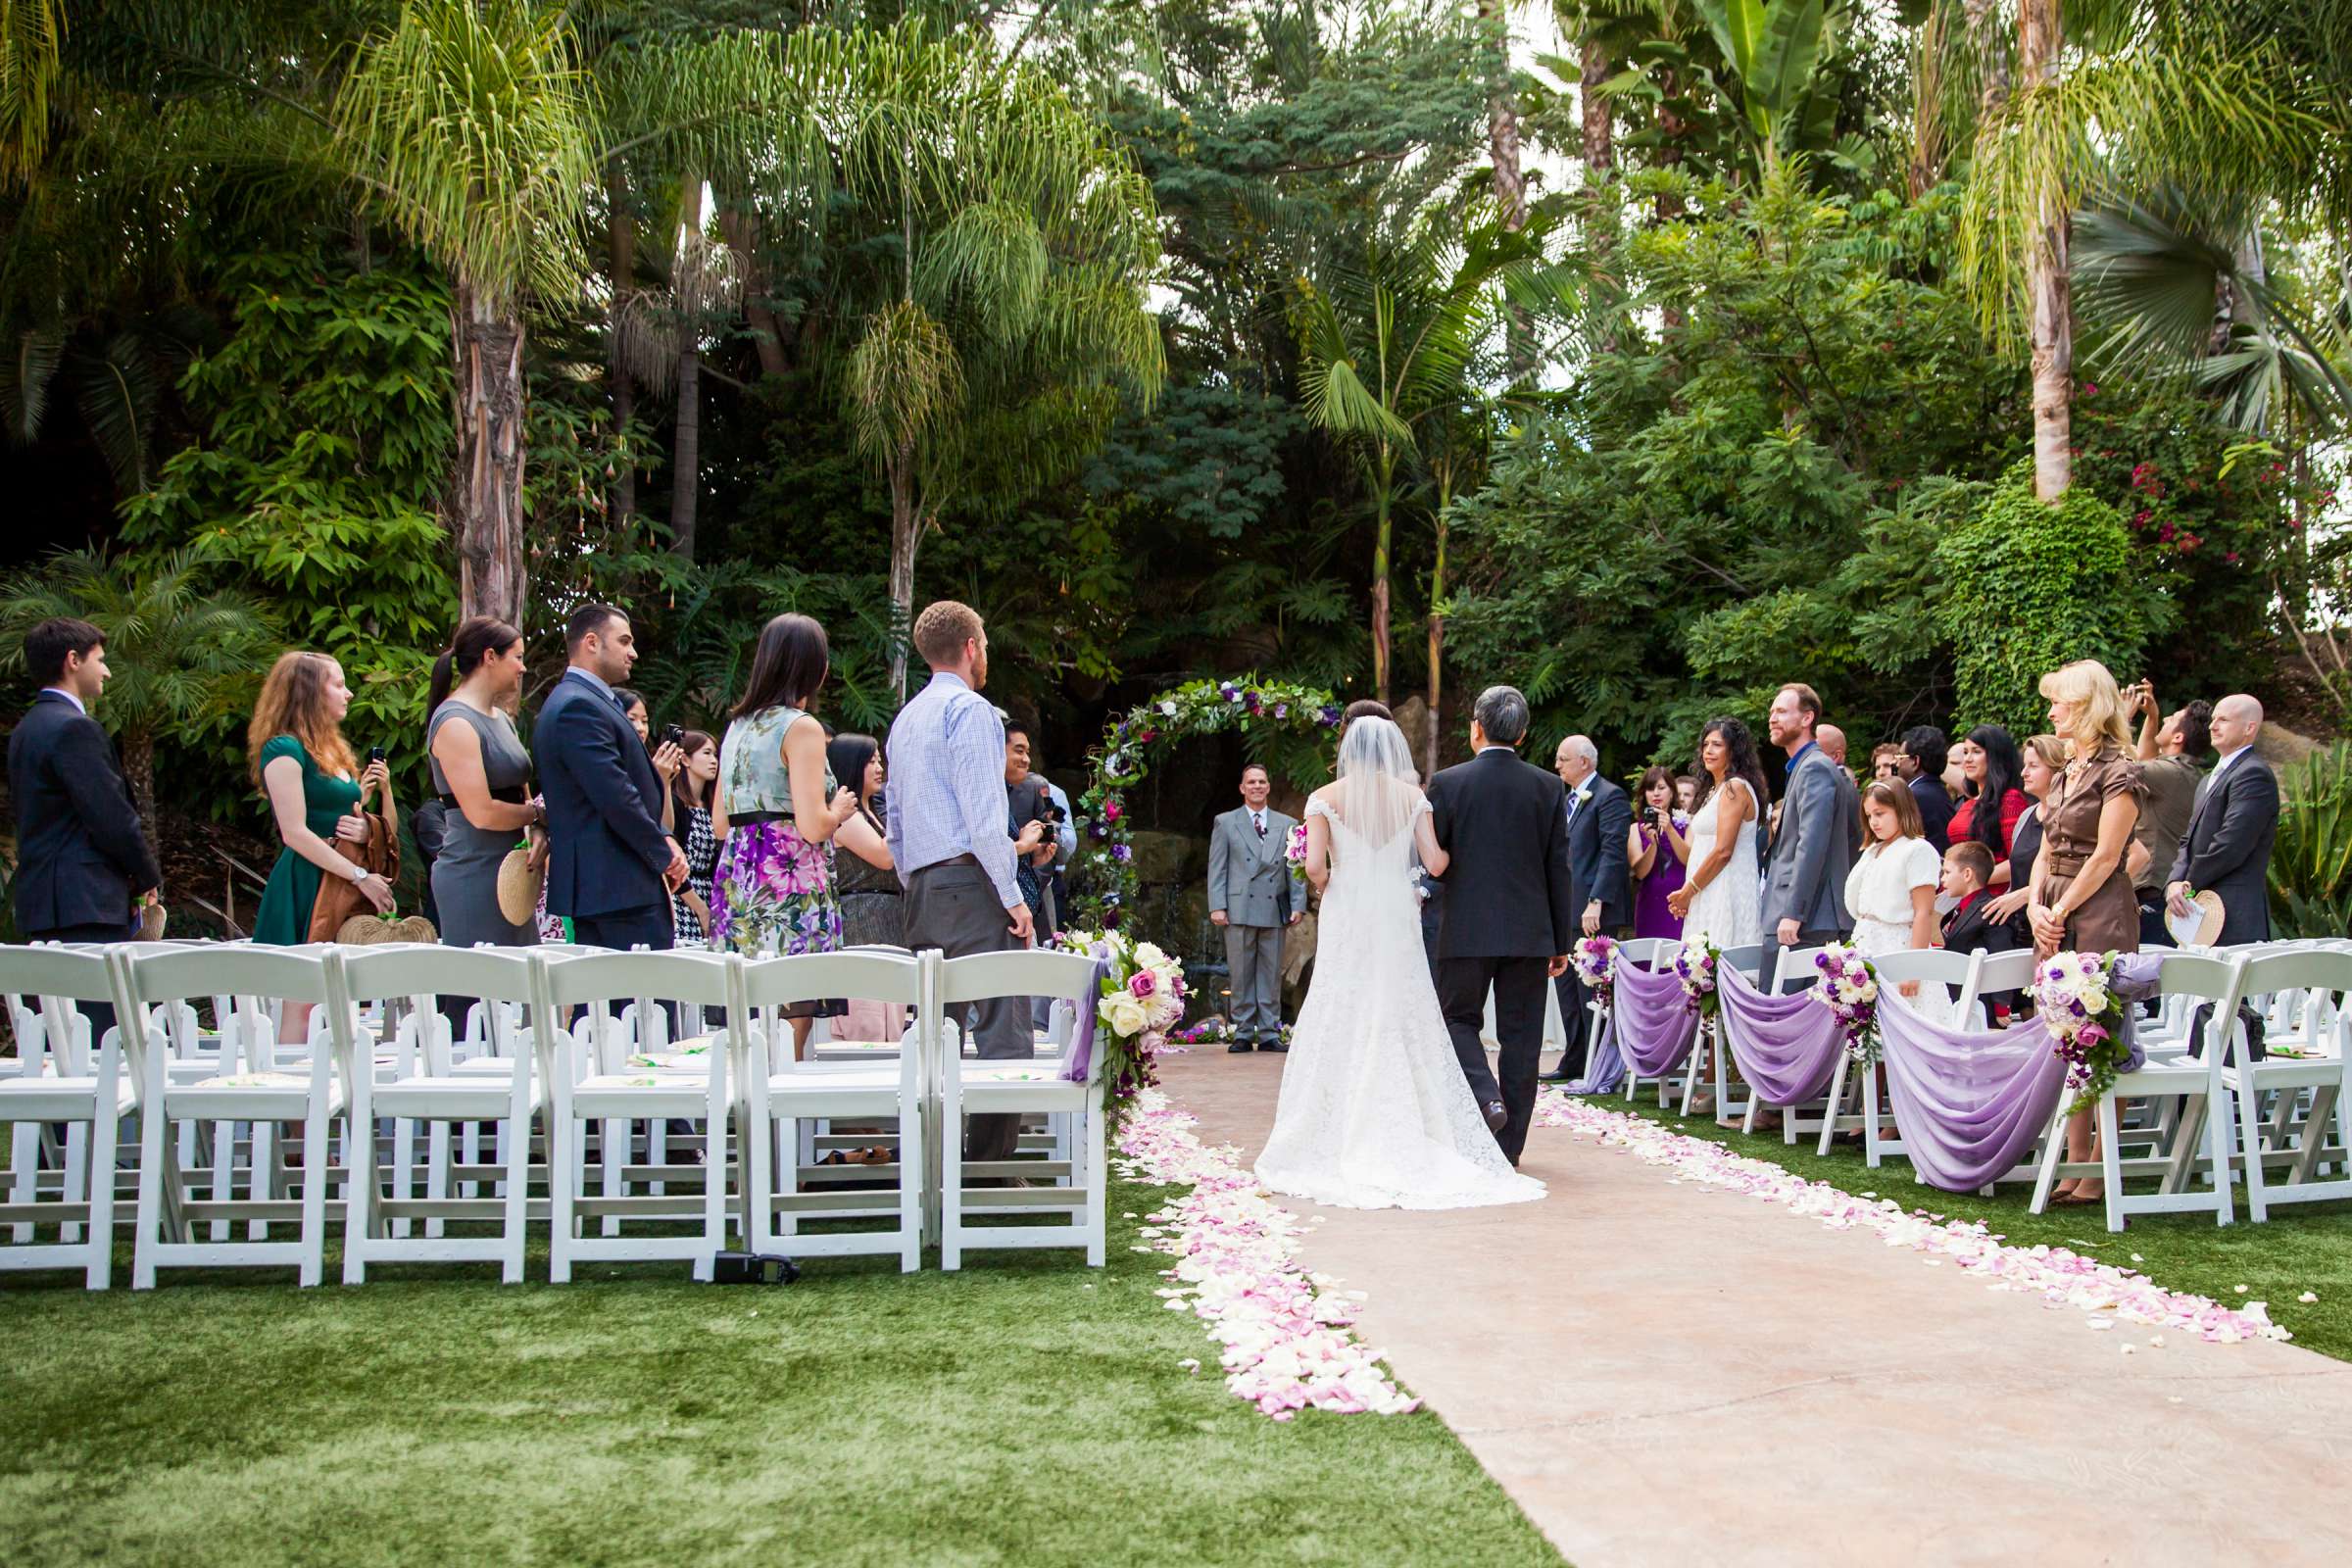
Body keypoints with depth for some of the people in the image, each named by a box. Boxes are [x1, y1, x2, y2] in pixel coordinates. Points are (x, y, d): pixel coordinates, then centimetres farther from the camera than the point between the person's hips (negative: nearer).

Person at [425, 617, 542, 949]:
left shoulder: (500, 718, 15)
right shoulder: (455, 723, -14)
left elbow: (520, 793, 17)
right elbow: (482, 813, -20)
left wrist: (538, 831, -3)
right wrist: (539, 815, -5)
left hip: (508, 871, 9)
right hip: (473, 876, -9)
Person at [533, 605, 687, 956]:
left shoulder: (597, 702, 20)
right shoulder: (578, 707, -14)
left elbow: (632, 787, 20)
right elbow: (615, 797, -20)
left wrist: (662, 839, 5)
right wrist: (664, 855, -10)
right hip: (617, 887, -11)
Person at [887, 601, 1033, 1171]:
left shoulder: (906, 719, 21)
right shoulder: (969, 709, -6)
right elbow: (983, 813, -15)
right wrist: (1012, 895, -13)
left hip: (923, 889, 9)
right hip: (969, 880, -9)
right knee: (1002, 1027, -10)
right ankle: (990, 1163, -14)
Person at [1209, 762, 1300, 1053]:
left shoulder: (1287, 825, 14)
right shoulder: (1225, 823, 9)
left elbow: (1295, 868, 11)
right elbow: (1217, 868, 4)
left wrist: (1297, 904, -1)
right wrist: (1217, 906, -5)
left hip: (1274, 911, 1)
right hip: (1239, 910, -1)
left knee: (1272, 975, 4)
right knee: (1241, 975, 1)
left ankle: (1269, 1034, 9)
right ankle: (1243, 1034, 7)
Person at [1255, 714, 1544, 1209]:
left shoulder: (1325, 798, -1)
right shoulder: (1412, 796, 5)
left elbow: (1314, 866, -10)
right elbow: (1436, 863, -1)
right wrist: (1454, 847, 19)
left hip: (1346, 922, -2)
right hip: (1397, 921, 2)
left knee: (1343, 1027, 3)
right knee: (1404, 1028, 7)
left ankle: (1342, 1149, 4)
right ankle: (1405, 1146, 7)